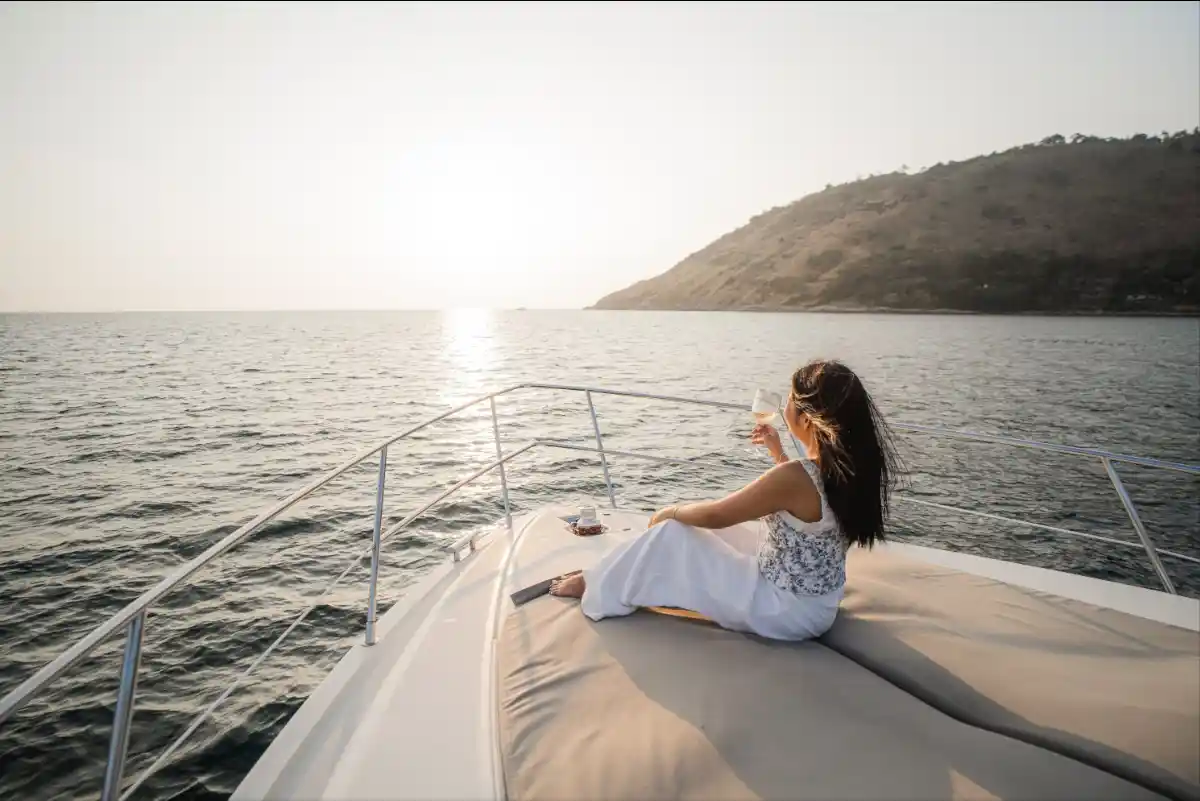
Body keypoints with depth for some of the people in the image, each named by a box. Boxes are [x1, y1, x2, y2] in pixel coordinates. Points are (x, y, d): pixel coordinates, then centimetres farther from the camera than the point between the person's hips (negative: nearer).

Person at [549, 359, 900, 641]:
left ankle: (596, 587, 15)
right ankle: (608, 573, 29)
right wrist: (778, 452, 14)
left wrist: (670, 511, -1)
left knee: (669, 535, -7)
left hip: (785, 612, -8)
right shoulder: (846, 468, -5)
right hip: (816, 602, 9)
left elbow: (714, 514, -19)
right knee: (697, 527, 16)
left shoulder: (794, 476, -31)